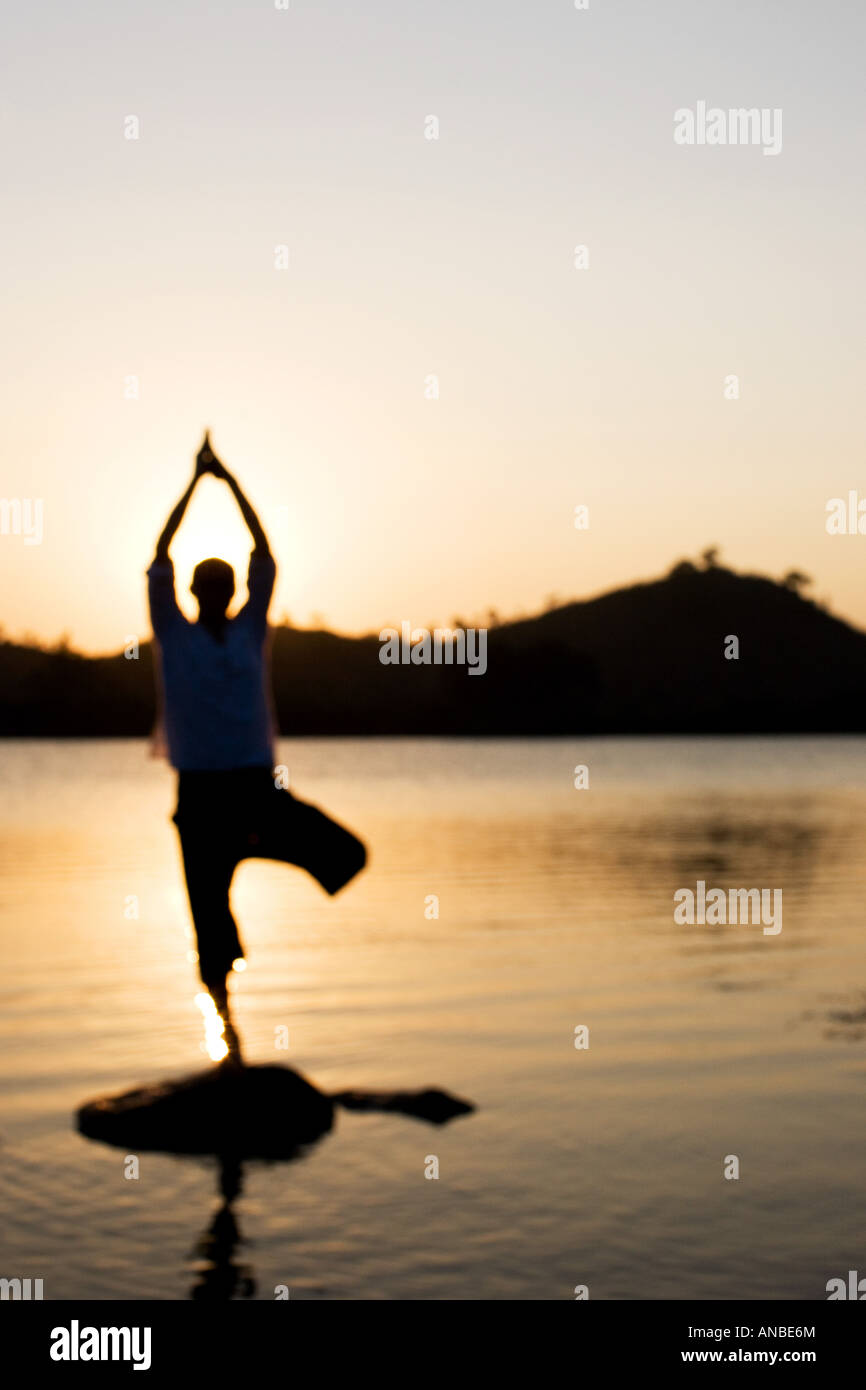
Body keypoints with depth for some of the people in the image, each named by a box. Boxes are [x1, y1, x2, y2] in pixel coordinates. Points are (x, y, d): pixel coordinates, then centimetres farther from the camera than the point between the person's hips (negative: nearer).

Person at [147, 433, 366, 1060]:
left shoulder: (250, 631, 7)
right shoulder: (175, 635, 3)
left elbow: (265, 557, 3)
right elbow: (159, 560, -3)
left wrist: (232, 480, 1)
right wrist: (195, 481, -3)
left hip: (259, 787, 2)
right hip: (200, 794, -2)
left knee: (348, 854, -13)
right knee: (211, 919, 2)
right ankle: (226, 1021, 18)